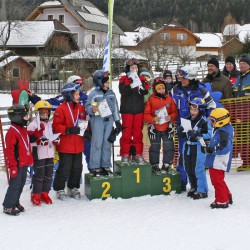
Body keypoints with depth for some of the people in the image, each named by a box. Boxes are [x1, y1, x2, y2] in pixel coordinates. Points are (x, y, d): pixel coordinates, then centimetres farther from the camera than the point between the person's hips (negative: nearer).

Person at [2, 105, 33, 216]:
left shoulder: (23, 130, 13)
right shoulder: (12, 132, -16)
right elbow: (9, 150, -18)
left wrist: (28, 161, 22)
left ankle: (15, 202, 29)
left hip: (24, 163, 9)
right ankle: (8, 206, 5)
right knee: (15, 184, -4)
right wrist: (12, 166, -19)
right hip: (17, 164, -9)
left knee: (21, 184, 15)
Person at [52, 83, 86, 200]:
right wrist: (68, 130, -24)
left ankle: (73, 188, 27)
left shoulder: (81, 108, 10)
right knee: (64, 168, 0)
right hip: (65, 146, -6)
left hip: (78, 145, 6)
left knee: (77, 168, 13)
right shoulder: (61, 109, -10)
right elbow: (56, 126, -13)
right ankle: (60, 190, 14)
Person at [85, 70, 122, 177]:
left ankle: (106, 166, 15)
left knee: (107, 143, 6)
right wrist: (93, 109, -30)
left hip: (109, 120, 5)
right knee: (97, 143, -6)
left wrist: (117, 121, 13)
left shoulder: (111, 93, 12)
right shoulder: (93, 93, -4)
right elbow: (88, 107, -7)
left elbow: (115, 108, 16)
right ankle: (95, 167, -1)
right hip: (97, 120, -5)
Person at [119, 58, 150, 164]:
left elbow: (146, 91, -6)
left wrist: (141, 87, -26)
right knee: (127, 132, -2)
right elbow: (123, 91, -15)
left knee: (138, 132, 6)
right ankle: (125, 155, 5)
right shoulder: (123, 79, 2)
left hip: (139, 110, 3)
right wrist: (131, 81, -22)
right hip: (127, 110, -3)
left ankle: (137, 154, 12)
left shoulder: (141, 79, 10)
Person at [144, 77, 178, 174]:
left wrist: (171, 117, -17)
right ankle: (155, 166, 19)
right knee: (155, 147, 6)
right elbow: (146, 114, -5)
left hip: (167, 128, 2)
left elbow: (175, 112, 3)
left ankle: (166, 165, 15)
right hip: (154, 128, -1)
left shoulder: (170, 99, 2)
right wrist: (153, 119, -22)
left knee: (169, 147, 2)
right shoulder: (151, 100, -4)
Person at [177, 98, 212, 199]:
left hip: (198, 149, -7)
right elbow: (183, 135, 19)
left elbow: (209, 135, -18)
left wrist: (197, 135, -27)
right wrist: (180, 131, -2)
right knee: (188, 169, 14)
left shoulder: (204, 121, -13)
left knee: (198, 170, -5)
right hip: (187, 148, 7)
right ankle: (194, 188, 31)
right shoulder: (187, 119, 9)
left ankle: (202, 191, 8)